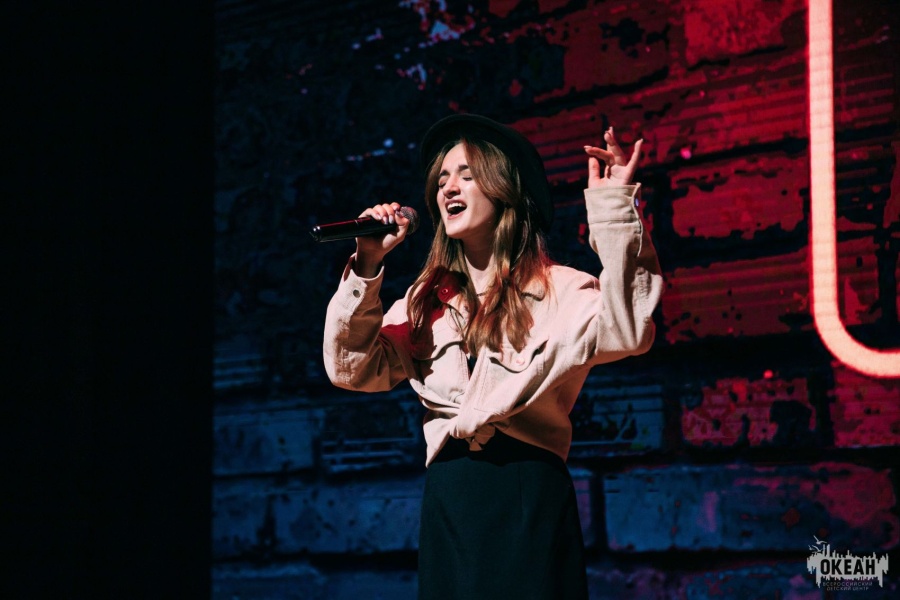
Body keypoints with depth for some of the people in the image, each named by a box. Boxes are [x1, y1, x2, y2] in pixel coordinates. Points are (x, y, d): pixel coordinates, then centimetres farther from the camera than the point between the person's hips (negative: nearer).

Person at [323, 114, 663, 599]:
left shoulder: (558, 290, -1)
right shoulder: (428, 302, 15)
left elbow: (627, 334, -20)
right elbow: (353, 369, 7)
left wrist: (614, 211, -24)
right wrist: (366, 270, -3)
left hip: (530, 501, -4)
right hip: (446, 503, 4)